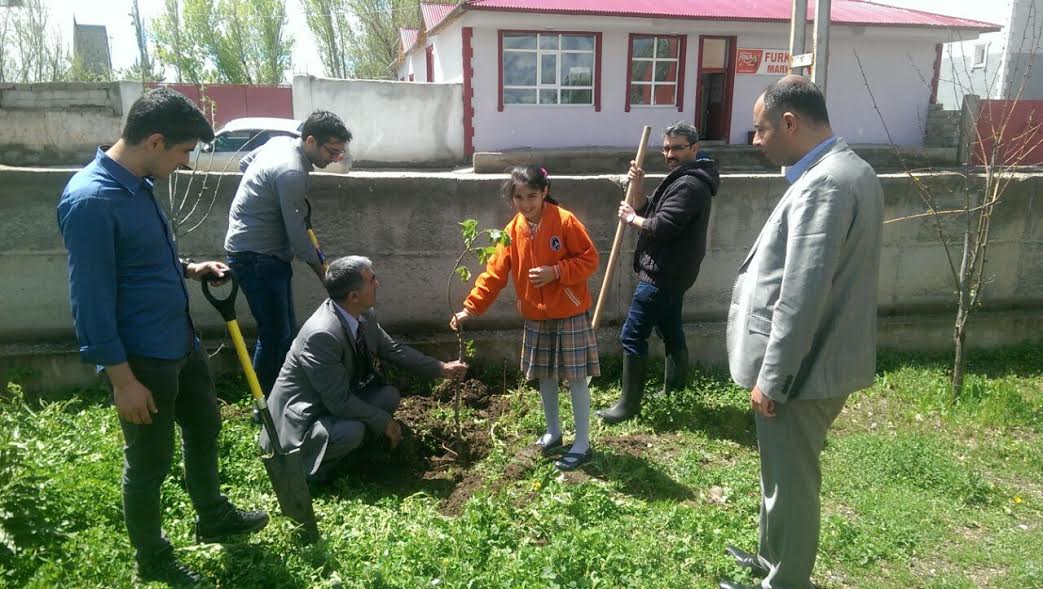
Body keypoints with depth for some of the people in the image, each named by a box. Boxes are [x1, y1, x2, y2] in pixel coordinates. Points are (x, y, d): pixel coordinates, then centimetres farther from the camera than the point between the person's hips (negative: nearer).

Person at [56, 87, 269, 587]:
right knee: (149, 463, 9)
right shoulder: (90, 200, -23)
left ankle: (213, 518, 46)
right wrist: (123, 379, -20)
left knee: (204, 428, 24)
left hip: (180, 342, 9)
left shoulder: (137, 185, 5)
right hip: (142, 358, -9)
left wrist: (188, 268, 6)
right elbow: (91, 301, -22)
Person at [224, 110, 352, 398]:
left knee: (286, 330, 14)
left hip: (267, 253, 10)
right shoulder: (291, 172, -24)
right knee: (275, 334, -4)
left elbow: (245, 162, 24)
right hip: (256, 257, -10)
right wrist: (322, 271, -7)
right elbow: (297, 233, -19)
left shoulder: (281, 142, 6)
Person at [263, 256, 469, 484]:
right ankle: (306, 463, -1)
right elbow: (339, 403, -29)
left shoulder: (364, 315, -9)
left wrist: (442, 368, 5)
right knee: (351, 431, -31)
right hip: (300, 420, -8)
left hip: (338, 399, 9)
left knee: (390, 395, -2)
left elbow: (392, 349, 6)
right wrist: (385, 422, -18)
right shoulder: (322, 335, -34)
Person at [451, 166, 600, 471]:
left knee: (575, 378, 2)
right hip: (536, 316, 5)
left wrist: (555, 272, -25)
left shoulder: (565, 221, -15)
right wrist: (470, 308, -9)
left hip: (569, 314, -5)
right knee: (544, 376, 15)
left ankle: (582, 444, 13)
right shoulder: (512, 231, -1)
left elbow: (589, 259, -12)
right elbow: (494, 273, -2)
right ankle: (553, 433, 34)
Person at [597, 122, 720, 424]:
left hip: (663, 274, -11)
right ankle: (674, 388, 34)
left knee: (632, 336, -8)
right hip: (669, 272, 11)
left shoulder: (690, 184, -18)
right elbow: (647, 212, 13)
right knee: (670, 330, 20)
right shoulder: (681, 179, 17)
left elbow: (661, 227, -25)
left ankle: (629, 404, -1)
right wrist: (638, 186, -4)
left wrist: (631, 218, -10)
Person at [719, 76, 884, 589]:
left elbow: (802, 297, -27)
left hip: (800, 368, -10)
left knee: (790, 481, 8)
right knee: (785, 472, 25)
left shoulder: (823, 184, -23)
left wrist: (771, 378, -19)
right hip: (819, 359, 10)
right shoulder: (848, 171, 11)